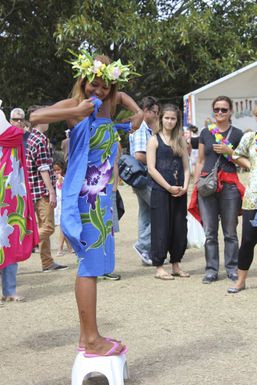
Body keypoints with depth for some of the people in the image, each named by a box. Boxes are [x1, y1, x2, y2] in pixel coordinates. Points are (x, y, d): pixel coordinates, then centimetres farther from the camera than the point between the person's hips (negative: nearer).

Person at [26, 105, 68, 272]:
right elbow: (44, 169, -19)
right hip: (43, 189, -10)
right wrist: (52, 192, -19)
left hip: (34, 189, 10)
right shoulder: (41, 140, -13)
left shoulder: (31, 138, 16)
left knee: (44, 227, 12)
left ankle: (48, 263, 16)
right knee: (48, 228, -8)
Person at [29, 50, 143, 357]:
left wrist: (138, 112, 17)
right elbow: (36, 117, -24)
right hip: (84, 196, -9)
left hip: (101, 196, 9)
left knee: (92, 264, 12)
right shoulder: (75, 105, -10)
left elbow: (121, 96, 36)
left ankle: (86, 337, 21)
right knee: (90, 265, -7)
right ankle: (92, 340, -1)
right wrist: (76, 112, -25)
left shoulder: (107, 104, 11)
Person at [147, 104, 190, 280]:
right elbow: (151, 168, -7)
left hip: (179, 192, 4)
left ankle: (176, 265, 18)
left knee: (180, 228, 6)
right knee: (161, 228, -2)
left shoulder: (181, 140, 13)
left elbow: (186, 167, 11)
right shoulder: (154, 140, 1)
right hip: (160, 191, -4)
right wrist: (169, 187, -13)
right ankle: (159, 268, 5)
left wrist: (185, 186, -6)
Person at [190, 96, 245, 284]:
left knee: (230, 231, 1)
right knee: (210, 232, 3)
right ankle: (211, 269, 10)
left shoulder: (237, 134, 6)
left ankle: (232, 268, 11)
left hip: (229, 185, -2)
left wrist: (228, 152, -9)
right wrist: (195, 184, 9)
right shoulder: (206, 133, 13)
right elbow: (200, 161, 15)